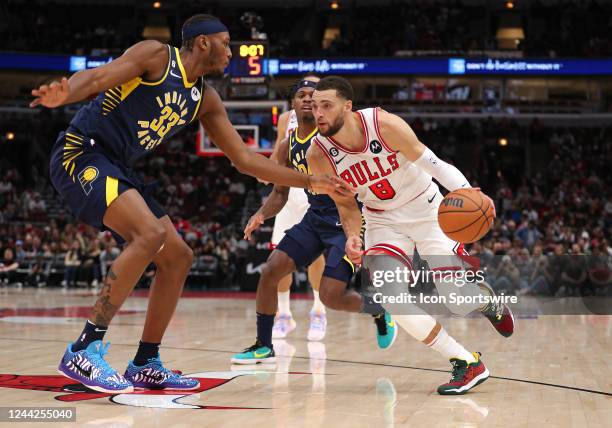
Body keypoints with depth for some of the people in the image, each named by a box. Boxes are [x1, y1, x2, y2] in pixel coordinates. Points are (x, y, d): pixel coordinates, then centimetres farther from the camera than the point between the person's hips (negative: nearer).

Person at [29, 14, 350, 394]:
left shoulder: (205, 100, 14)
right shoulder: (156, 55, -8)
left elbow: (245, 160, 17)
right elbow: (95, 76, -20)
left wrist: (310, 182, 14)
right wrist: (64, 94, -44)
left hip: (117, 169, 9)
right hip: (81, 153, -9)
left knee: (178, 257, 6)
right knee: (150, 234, -28)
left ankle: (146, 365, 15)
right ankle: (84, 350, -24)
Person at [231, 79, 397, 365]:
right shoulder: (288, 146, 7)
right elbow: (280, 194, 15)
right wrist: (261, 214, -5)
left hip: (346, 220, -6)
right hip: (315, 219, 6)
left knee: (331, 297, -14)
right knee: (269, 272, -6)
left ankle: (379, 311, 19)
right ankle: (263, 346, 9)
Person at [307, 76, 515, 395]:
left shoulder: (385, 124, -25)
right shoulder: (319, 156, -16)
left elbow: (433, 164, -18)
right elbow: (346, 204, 0)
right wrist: (352, 236, -21)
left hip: (427, 212, -2)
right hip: (384, 222, 3)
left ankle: (488, 299, 35)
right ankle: (466, 363, -11)